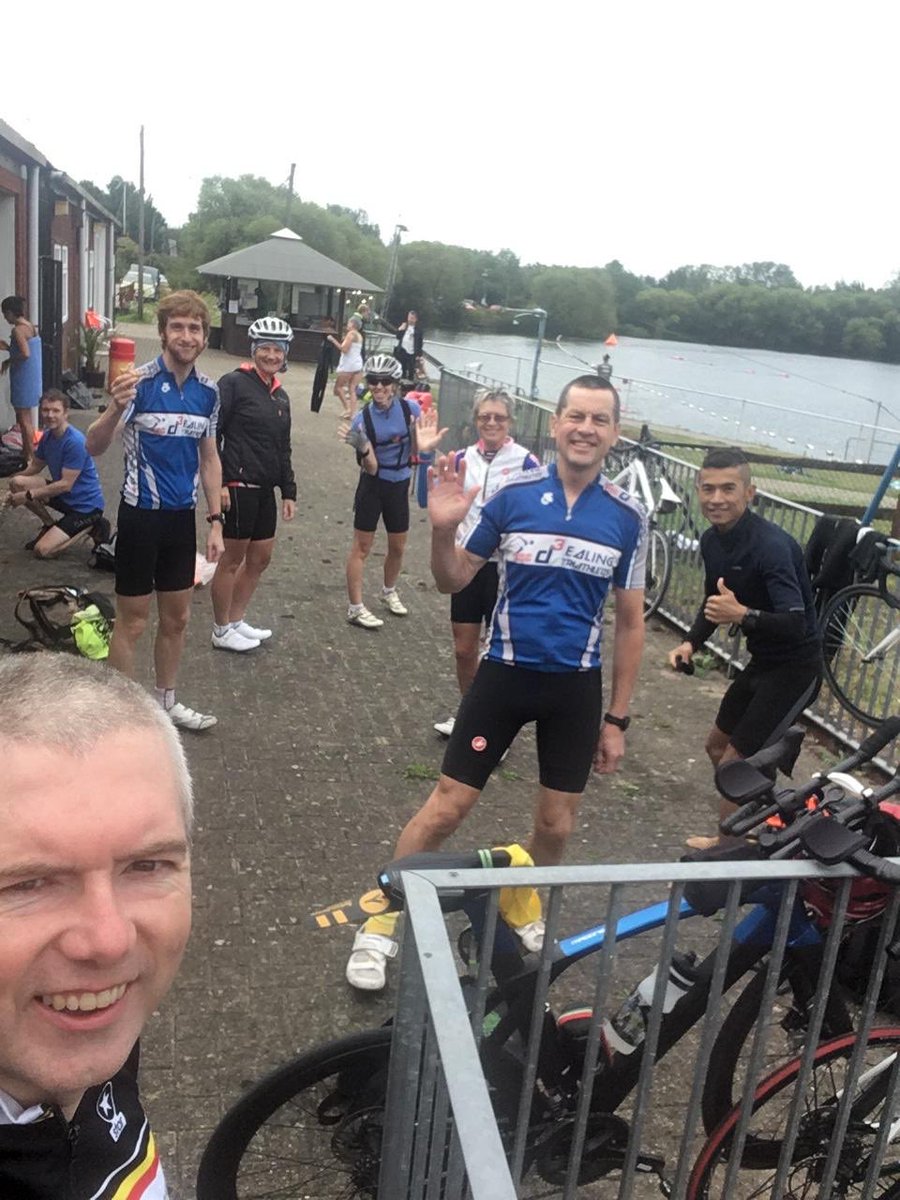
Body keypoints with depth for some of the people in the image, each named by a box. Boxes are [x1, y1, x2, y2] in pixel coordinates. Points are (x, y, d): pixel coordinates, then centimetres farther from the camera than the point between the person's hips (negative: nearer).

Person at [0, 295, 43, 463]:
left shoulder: (18, 330, -17)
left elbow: (25, 354, -27)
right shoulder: (31, 326, 9)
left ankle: (29, 456, 5)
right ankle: (28, 451, 26)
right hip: (32, 377, 9)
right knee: (27, 416, 18)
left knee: (23, 418, -1)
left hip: (23, 379, -9)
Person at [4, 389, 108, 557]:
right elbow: (35, 466, 13)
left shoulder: (75, 442, -24)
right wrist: (15, 492, -2)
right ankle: (49, 525, 8)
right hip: (64, 495, 8)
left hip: (86, 505, -8)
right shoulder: (48, 435, 2)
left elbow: (65, 484, -24)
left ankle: (91, 528, 2)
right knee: (17, 482, -9)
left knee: (42, 550, -15)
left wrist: (28, 495, -21)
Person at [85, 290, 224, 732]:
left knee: (176, 618, 16)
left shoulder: (209, 391, 3)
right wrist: (116, 408, -41)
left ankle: (165, 702, 33)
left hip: (182, 516, 6)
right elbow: (94, 447, -22)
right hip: (141, 515, -6)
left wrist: (215, 521, 8)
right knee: (132, 622, 4)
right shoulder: (140, 381, -15)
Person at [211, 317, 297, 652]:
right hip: (238, 486, -8)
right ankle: (222, 631, 15)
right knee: (233, 558, 1)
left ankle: (236, 621, 28)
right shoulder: (234, 383, -8)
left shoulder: (280, 396, 15)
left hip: (265, 488, 8)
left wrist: (288, 491, 18)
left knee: (261, 557, 14)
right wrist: (218, 482, -18)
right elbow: (212, 434, -13)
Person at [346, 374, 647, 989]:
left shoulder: (628, 515, -4)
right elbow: (453, 580, -1)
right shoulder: (513, 493, -8)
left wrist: (617, 718, 3)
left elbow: (630, 622, 3)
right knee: (447, 806, 1)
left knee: (557, 823, 12)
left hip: (577, 686, 2)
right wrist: (442, 528, -22)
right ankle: (382, 921, 20)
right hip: (505, 674, -1)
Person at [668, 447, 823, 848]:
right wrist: (690, 643, -4)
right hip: (761, 660, 9)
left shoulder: (771, 546, -28)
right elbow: (714, 603, 12)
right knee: (717, 746, 21)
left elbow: (795, 624, -32)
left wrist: (742, 615, -47)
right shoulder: (712, 540, -2)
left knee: (733, 765, -7)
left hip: (794, 668, -9)